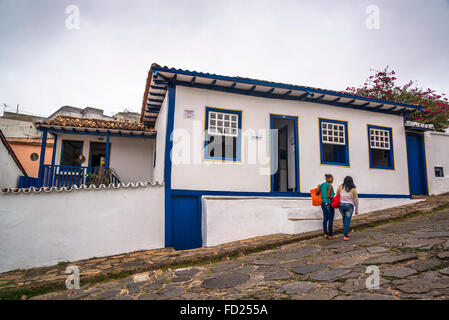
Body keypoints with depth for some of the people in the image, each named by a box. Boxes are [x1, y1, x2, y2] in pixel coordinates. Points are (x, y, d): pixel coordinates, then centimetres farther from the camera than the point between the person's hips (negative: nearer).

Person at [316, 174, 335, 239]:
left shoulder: (321, 185, 9)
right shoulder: (330, 185, -12)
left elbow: (317, 193, 14)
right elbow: (328, 196, -19)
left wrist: (318, 187, 28)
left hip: (323, 203, 7)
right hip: (329, 203, -7)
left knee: (325, 219, 9)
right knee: (331, 220, 1)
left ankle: (325, 234, 11)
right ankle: (330, 235, 7)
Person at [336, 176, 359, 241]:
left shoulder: (340, 187, -1)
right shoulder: (353, 189, -4)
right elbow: (356, 200, 1)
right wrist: (356, 210, 10)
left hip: (341, 205, 2)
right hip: (349, 206, -2)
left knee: (344, 219, 19)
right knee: (347, 221, 2)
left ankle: (346, 232, 33)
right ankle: (345, 236, 0)